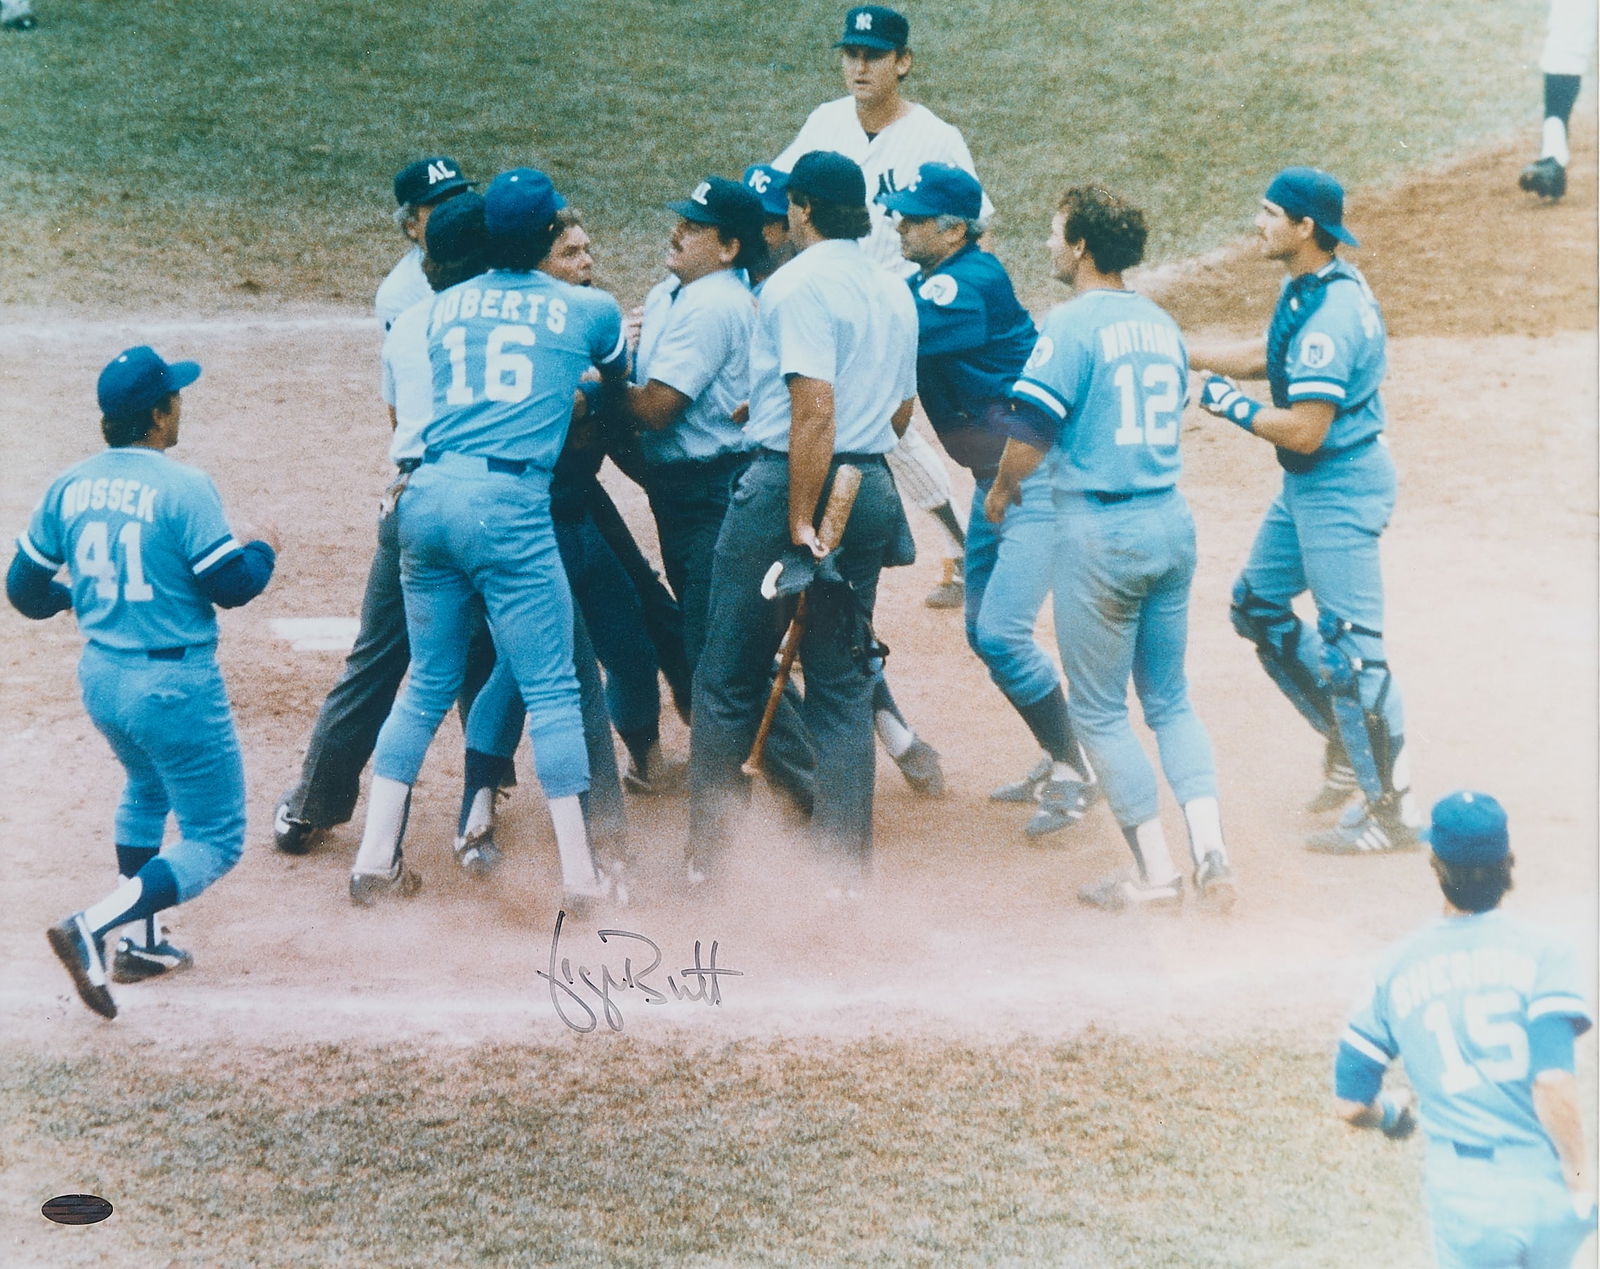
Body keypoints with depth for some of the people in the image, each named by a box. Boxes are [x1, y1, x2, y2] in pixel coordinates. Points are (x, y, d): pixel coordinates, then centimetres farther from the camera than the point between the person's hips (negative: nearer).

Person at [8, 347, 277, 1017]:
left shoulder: (68, 488, 1)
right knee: (216, 840, 3)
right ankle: (92, 929, -14)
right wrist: (265, 551, 7)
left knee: (147, 788, 34)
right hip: (175, 687, -7)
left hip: (100, 680, 7)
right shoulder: (182, 488, -17)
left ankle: (140, 943, 34)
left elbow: (25, 589, 9)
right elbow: (230, 584, -14)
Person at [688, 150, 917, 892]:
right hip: (870, 486, 7)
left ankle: (707, 855, 8)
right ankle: (846, 862, 10)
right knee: (844, 683, 11)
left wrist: (800, 524, -20)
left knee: (729, 678, 4)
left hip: (788, 484, -7)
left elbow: (815, 409, -21)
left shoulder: (798, 283, -11)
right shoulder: (896, 293, 13)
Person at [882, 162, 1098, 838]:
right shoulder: (927, 282, 7)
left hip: (1038, 476, -10)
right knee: (983, 632, 14)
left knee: (1002, 635, -15)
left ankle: (1076, 772, 0)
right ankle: (1057, 763, 28)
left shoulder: (972, 281, -22)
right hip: (994, 478, 10)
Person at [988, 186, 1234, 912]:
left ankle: (1155, 873, 2)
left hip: (1099, 530, -7)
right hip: (1171, 519, 7)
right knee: (1170, 701, 15)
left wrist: (1002, 489, 3)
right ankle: (1210, 853, 1)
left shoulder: (1072, 324, -12)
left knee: (1099, 711, 4)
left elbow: (1033, 428, -15)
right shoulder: (1162, 325, 10)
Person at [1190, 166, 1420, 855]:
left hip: (1341, 488, -11)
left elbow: (1304, 431, -26)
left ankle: (1393, 810, -1)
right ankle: (1345, 739, 29)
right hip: (1308, 485, 11)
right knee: (1257, 604, 20)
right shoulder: (1307, 287, 5)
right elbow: (1258, 356, 19)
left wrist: (1235, 407, -12)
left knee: (1347, 647, -7)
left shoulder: (1330, 315, -26)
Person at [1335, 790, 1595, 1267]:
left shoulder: (1396, 969, 4)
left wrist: (1390, 1113, 27)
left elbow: (1350, 1104, 5)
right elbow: (1553, 1082, -17)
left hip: (1463, 1196, 1)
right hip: (1546, 1186, -1)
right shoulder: (1542, 951, -5)